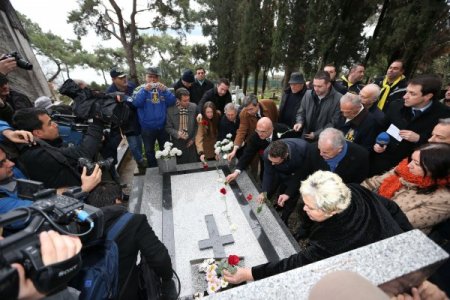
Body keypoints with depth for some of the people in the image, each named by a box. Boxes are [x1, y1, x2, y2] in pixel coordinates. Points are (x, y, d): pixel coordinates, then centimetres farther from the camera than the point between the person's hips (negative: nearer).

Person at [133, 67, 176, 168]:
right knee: (149, 151, 13)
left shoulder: (163, 88, 5)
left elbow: (172, 102, -8)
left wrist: (164, 90, -22)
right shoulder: (140, 89, 0)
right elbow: (136, 103, -17)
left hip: (163, 126, 2)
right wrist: (145, 90, -26)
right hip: (147, 128, -1)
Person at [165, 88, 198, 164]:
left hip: (191, 143, 1)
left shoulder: (194, 107, -8)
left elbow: (197, 125, 1)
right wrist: (177, 133, -22)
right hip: (177, 142, -1)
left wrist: (193, 139, -1)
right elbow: (168, 127, -4)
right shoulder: (170, 109, -11)